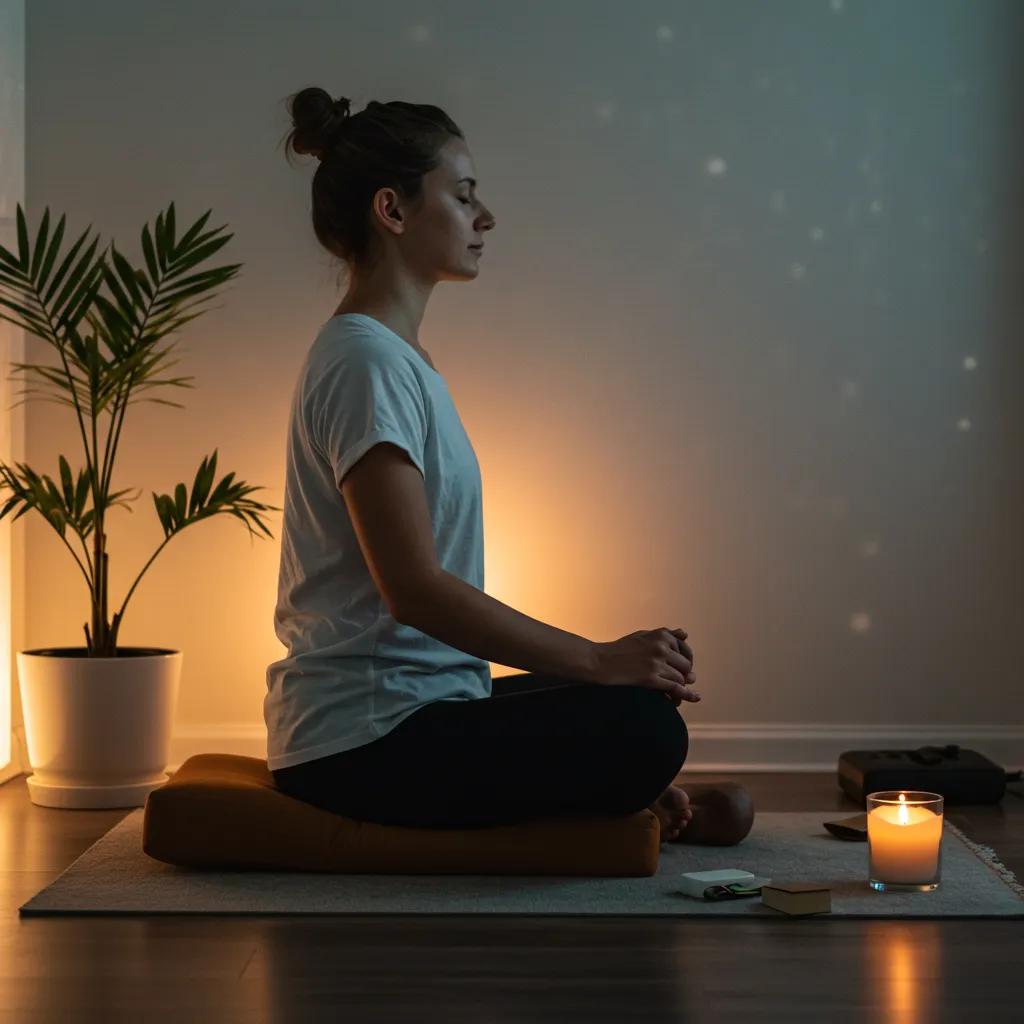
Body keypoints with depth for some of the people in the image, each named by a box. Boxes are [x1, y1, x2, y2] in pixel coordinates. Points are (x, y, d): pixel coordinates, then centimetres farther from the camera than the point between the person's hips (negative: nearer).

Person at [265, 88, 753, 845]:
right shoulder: (368, 363, -16)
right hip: (366, 741, -11)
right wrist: (599, 659, -20)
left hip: (408, 707, 11)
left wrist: (605, 661, 13)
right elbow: (413, 586, -24)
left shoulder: (396, 356, 16)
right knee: (645, 726, -23)